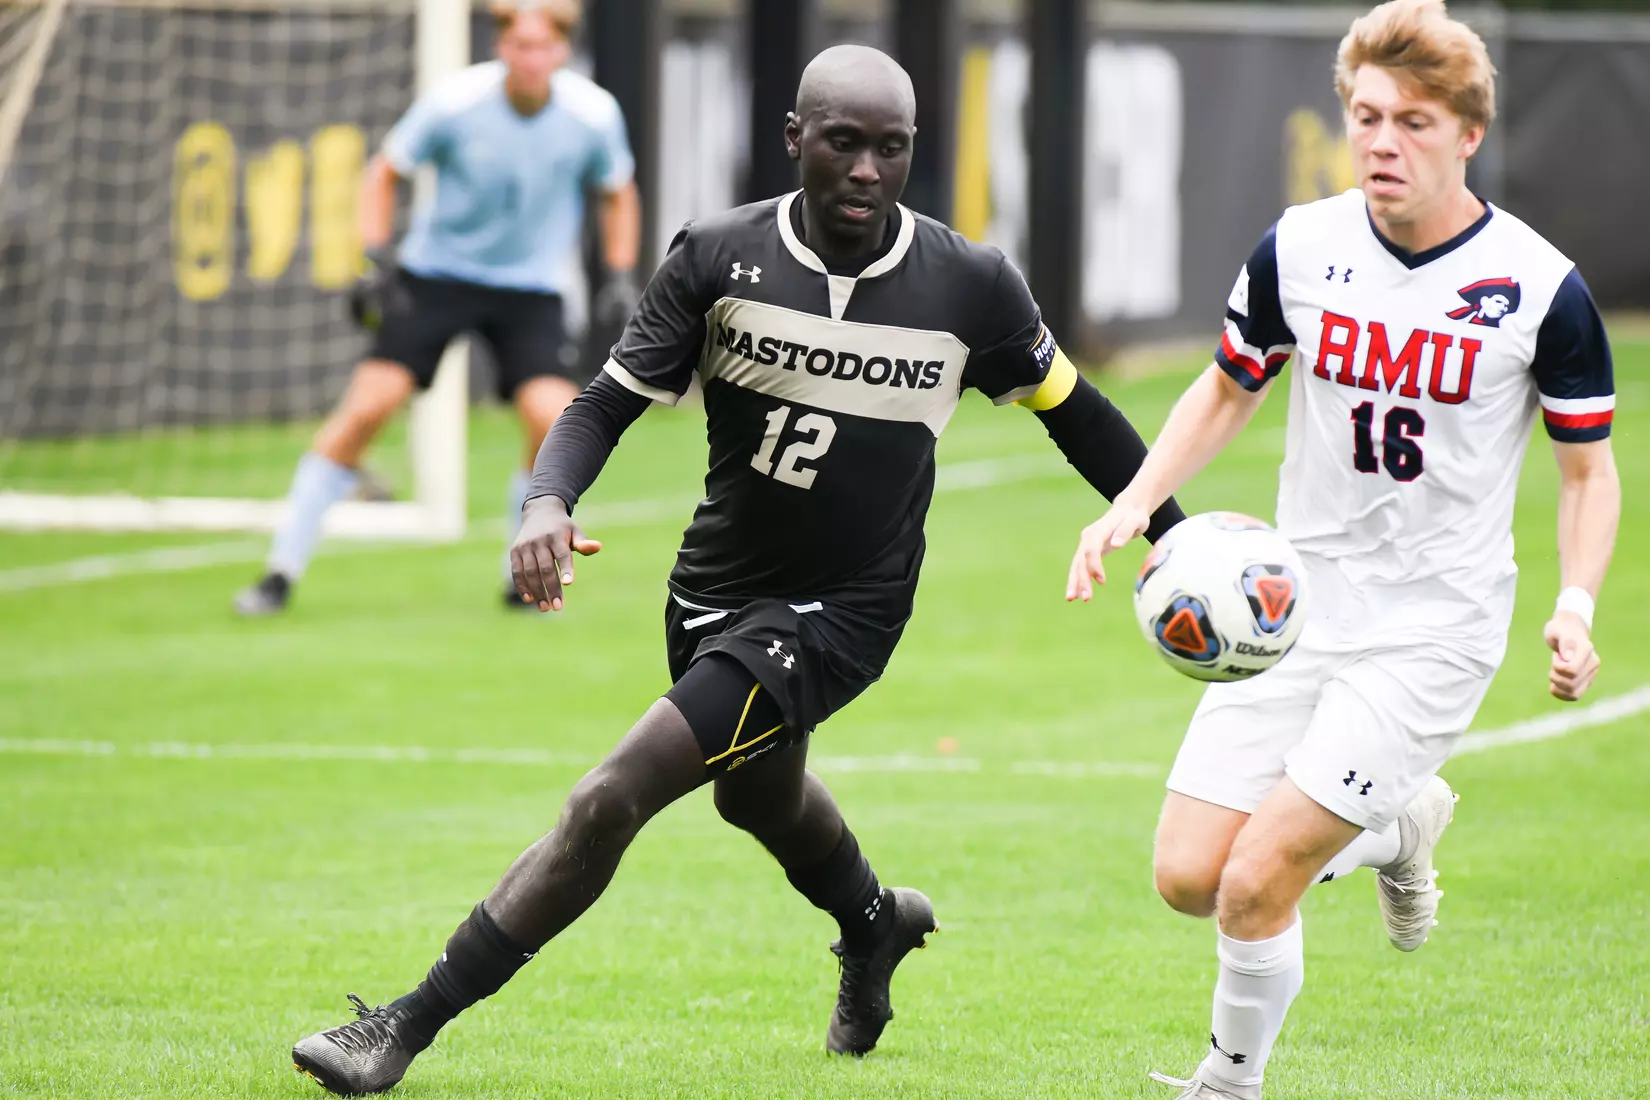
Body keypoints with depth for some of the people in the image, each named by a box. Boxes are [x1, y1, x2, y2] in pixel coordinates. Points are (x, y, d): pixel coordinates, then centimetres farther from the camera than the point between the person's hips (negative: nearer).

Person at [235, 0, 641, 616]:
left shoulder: (593, 115, -12)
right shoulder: (454, 103, -17)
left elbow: (617, 193, 9)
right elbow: (385, 172, -1)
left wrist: (620, 277, -1)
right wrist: (377, 260, -12)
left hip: (529, 288, 1)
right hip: (436, 272, -1)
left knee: (555, 419, -20)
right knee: (367, 404, -14)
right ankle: (282, 571, -5)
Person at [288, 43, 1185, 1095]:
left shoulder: (972, 288, -12)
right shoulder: (718, 257, -11)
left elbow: (1073, 409, 4)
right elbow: (610, 401, -7)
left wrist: (1175, 537, 7)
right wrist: (548, 502, -27)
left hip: (844, 610, -4)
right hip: (717, 587, 4)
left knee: (611, 800, -18)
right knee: (760, 795, 31)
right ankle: (878, 925, 66)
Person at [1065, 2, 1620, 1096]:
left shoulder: (1541, 288, -11)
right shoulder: (1299, 249, -3)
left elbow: (1589, 469, 1)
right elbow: (1228, 391, 15)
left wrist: (1576, 606, -15)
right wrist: (1135, 502, 0)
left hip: (1434, 627, -4)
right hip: (1298, 600, 4)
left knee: (1257, 880, -14)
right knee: (1189, 876, -2)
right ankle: (1397, 825, 26)